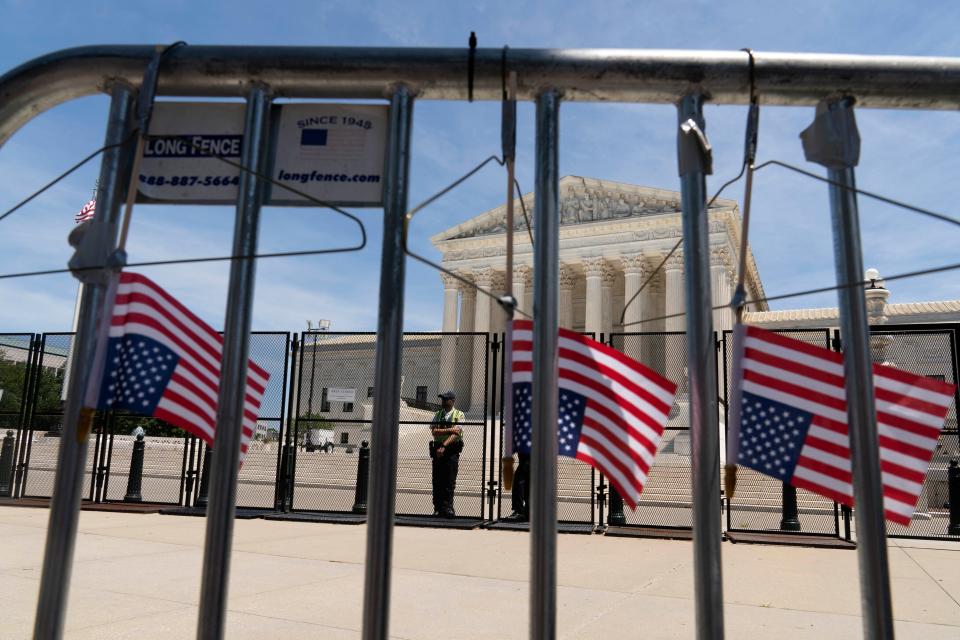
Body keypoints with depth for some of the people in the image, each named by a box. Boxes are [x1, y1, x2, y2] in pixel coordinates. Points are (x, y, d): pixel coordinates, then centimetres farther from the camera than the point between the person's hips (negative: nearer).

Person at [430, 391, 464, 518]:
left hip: (452, 449, -3)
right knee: (437, 480, 3)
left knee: (450, 480, -8)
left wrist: (444, 446, -20)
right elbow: (434, 431, 0)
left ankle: (447, 507, -4)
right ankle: (438, 508, 8)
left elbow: (456, 434, -9)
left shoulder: (459, 414, 4)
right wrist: (450, 430, -12)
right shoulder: (437, 414, 15)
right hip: (438, 449, 3)